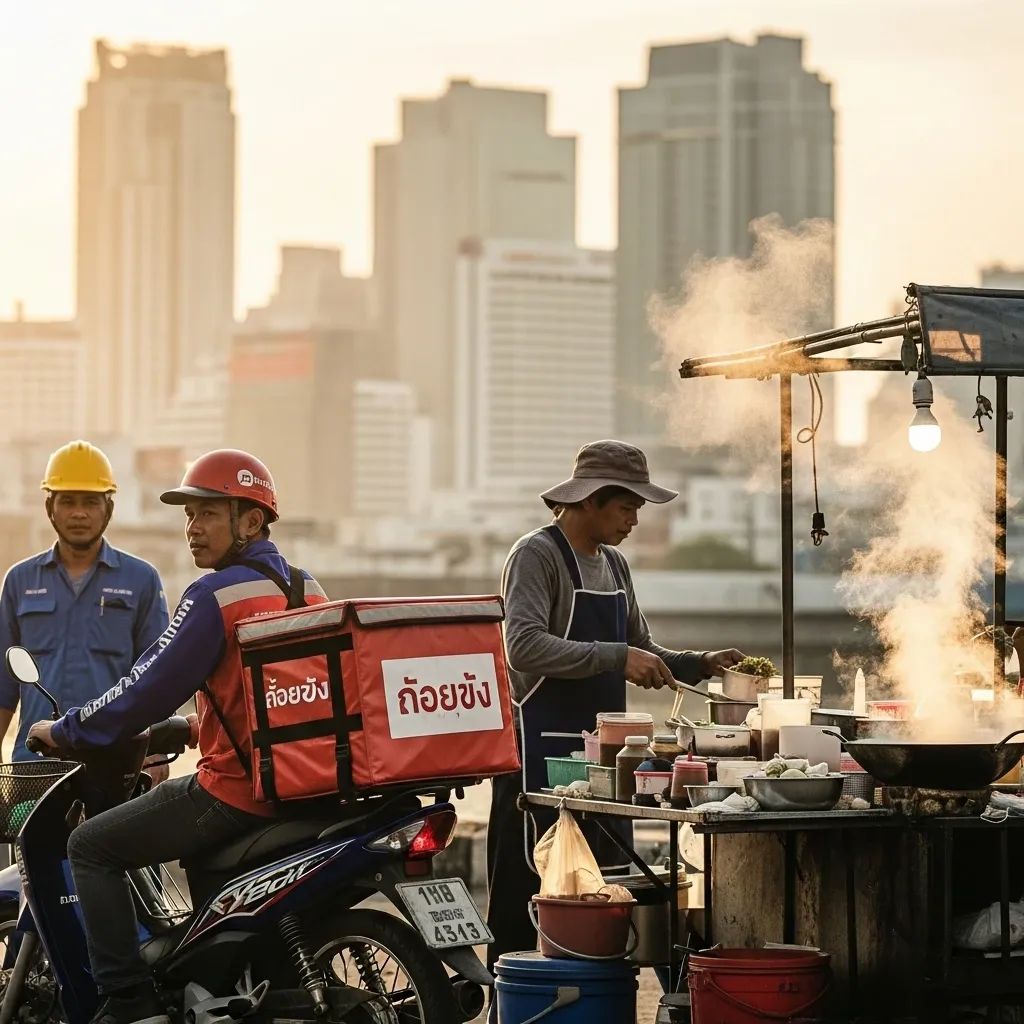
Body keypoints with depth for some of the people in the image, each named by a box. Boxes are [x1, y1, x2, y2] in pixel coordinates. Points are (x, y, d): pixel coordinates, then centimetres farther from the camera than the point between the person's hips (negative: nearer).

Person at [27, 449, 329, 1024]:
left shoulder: (216, 596, -14)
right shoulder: (307, 589, 12)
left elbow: (149, 689, -13)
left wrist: (66, 732, 1)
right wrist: (180, 733, 33)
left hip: (235, 791, -9)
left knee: (91, 846, 2)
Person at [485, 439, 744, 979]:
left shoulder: (613, 565, 17)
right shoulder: (537, 555, -9)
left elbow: (640, 654, 25)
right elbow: (524, 646, -24)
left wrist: (702, 663, 8)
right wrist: (617, 658, -28)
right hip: (541, 748, -8)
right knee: (530, 892, -7)